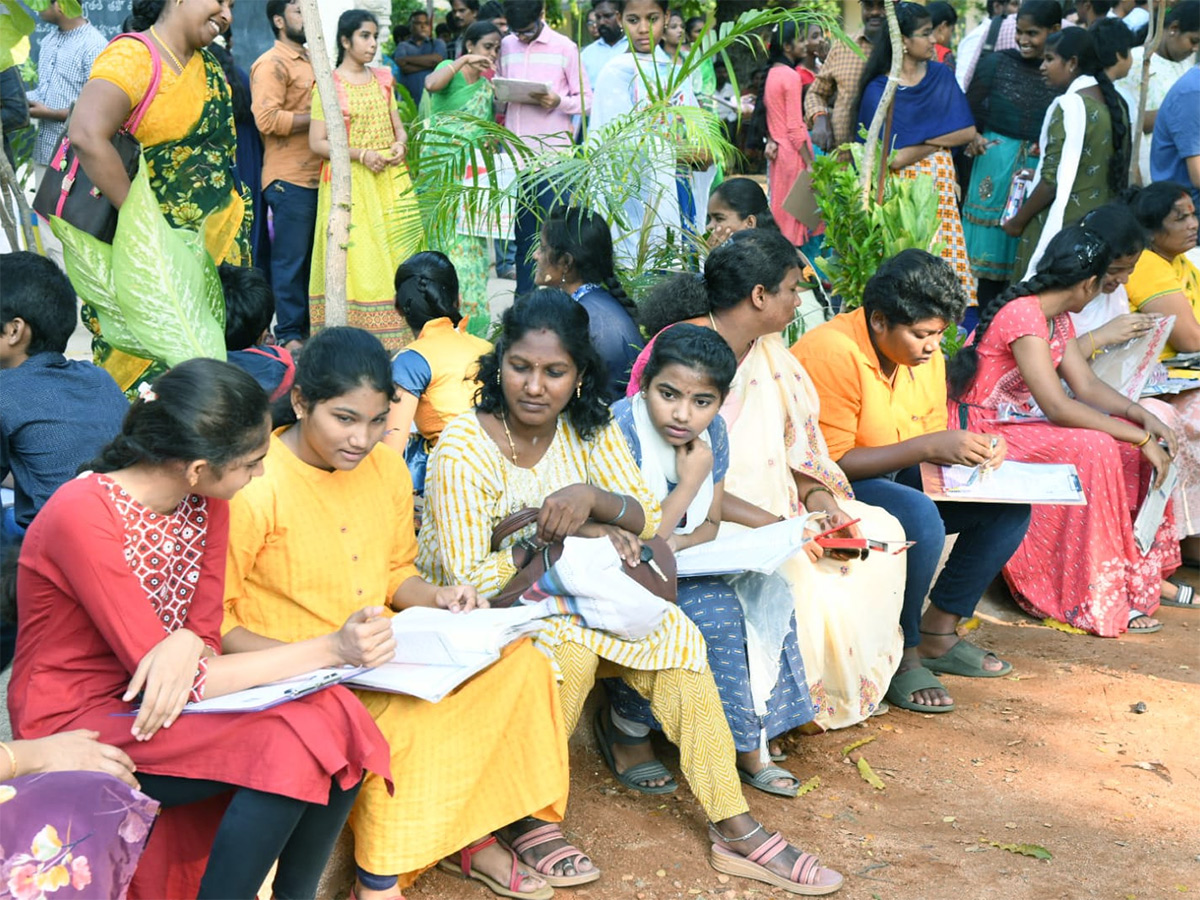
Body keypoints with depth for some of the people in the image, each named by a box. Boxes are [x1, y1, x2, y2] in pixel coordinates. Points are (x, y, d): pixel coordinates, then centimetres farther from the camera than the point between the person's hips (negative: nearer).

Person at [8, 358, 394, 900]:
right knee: (285, 743, -27)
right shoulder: (82, 519, -24)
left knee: (337, 718, -17)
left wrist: (186, 645, -27)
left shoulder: (204, 505, -1)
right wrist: (333, 649, -27)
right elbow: (170, 675, -25)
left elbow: (204, 639, -1)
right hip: (76, 726, -7)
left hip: (153, 701, 7)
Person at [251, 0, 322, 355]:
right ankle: (289, 334, 2)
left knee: (313, 256, 11)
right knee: (291, 259, -3)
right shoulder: (271, 64, -8)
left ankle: (309, 326, 18)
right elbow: (267, 119, -19)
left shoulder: (311, 61, 20)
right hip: (289, 179, -8)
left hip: (316, 175, 8)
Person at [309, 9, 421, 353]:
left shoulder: (383, 79, 14)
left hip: (390, 179, 5)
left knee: (395, 256, 1)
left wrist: (400, 145, -4)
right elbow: (317, 142, -6)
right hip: (350, 183, -5)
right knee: (356, 257, -8)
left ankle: (393, 334, 6)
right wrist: (360, 154, -17)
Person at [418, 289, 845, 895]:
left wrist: (592, 497, -26)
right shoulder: (463, 451, -18)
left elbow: (650, 520, -5)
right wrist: (562, 537, -23)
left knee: (672, 631, -15)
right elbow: (466, 581, -21)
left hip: (559, 599, 6)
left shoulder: (589, 428, -1)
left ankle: (734, 829, -12)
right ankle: (524, 819, -17)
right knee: (568, 645, -33)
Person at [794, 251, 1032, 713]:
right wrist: (925, 447, -28)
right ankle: (902, 657, -15)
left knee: (1009, 506, -3)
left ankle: (937, 633, 4)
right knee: (921, 520, -35)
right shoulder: (833, 353, -23)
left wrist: (973, 449, -12)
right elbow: (830, 462, -26)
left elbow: (931, 444, 11)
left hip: (895, 479, 9)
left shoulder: (926, 354, 2)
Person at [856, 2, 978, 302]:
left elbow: (969, 132, -2)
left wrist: (919, 140, -9)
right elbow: (893, 158, -15)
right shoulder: (878, 90, -7)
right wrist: (939, 140, -5)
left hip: (941, 183, 4)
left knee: (945, 260, 1)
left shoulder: (942, 76, 4)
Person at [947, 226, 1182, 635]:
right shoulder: (1023, 315, -22)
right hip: (984, 433, -10)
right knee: (1094, 448, -27)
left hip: (1020, 422, 10)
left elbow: (1086, 384, 8)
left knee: (1132, 445, -1)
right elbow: (1058, 406, -27)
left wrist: (1144, 418, -8)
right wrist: (1140, 436, -24)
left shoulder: (1058, 318, 10)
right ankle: (1098, 602, -21)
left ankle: (1143, 575, 7)